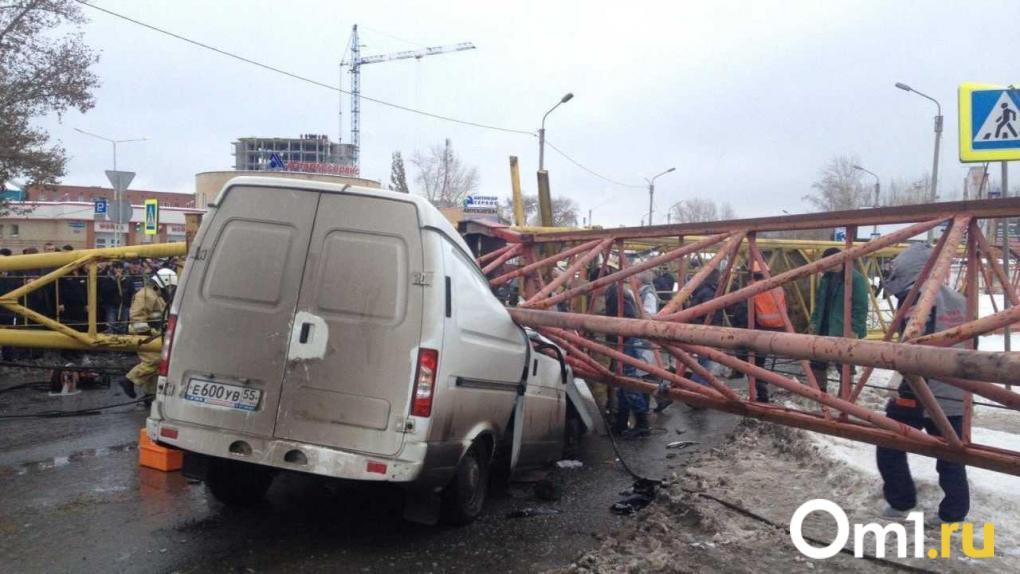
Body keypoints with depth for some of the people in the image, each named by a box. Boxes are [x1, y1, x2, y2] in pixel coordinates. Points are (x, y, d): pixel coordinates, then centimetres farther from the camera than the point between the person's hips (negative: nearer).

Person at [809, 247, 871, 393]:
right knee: (817, 360, 13)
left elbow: (861, 307, -17)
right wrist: (814, 321, 16)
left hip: (844, 331, -8)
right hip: (824, 328, 8)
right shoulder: (826, 277, 11)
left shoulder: (855, 278, -14)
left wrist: (855, 330, -20)